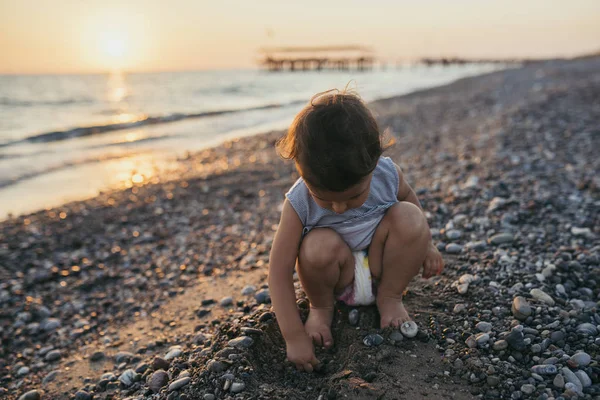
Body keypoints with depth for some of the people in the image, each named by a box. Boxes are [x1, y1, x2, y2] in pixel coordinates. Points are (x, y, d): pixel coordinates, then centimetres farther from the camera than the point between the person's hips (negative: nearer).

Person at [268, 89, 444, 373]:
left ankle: (390, 297, -3)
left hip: (381, 267, 2)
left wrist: (424, 244, 11)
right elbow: (279, 272, -25)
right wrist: (294, 337, -28)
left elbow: (407, 196, 7)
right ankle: (321, 307, -2)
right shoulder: (299, 203, -26)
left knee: (409, 217, -24)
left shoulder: (387, 174, -19)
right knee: (321, 245, -35)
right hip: (339, 279, -2)